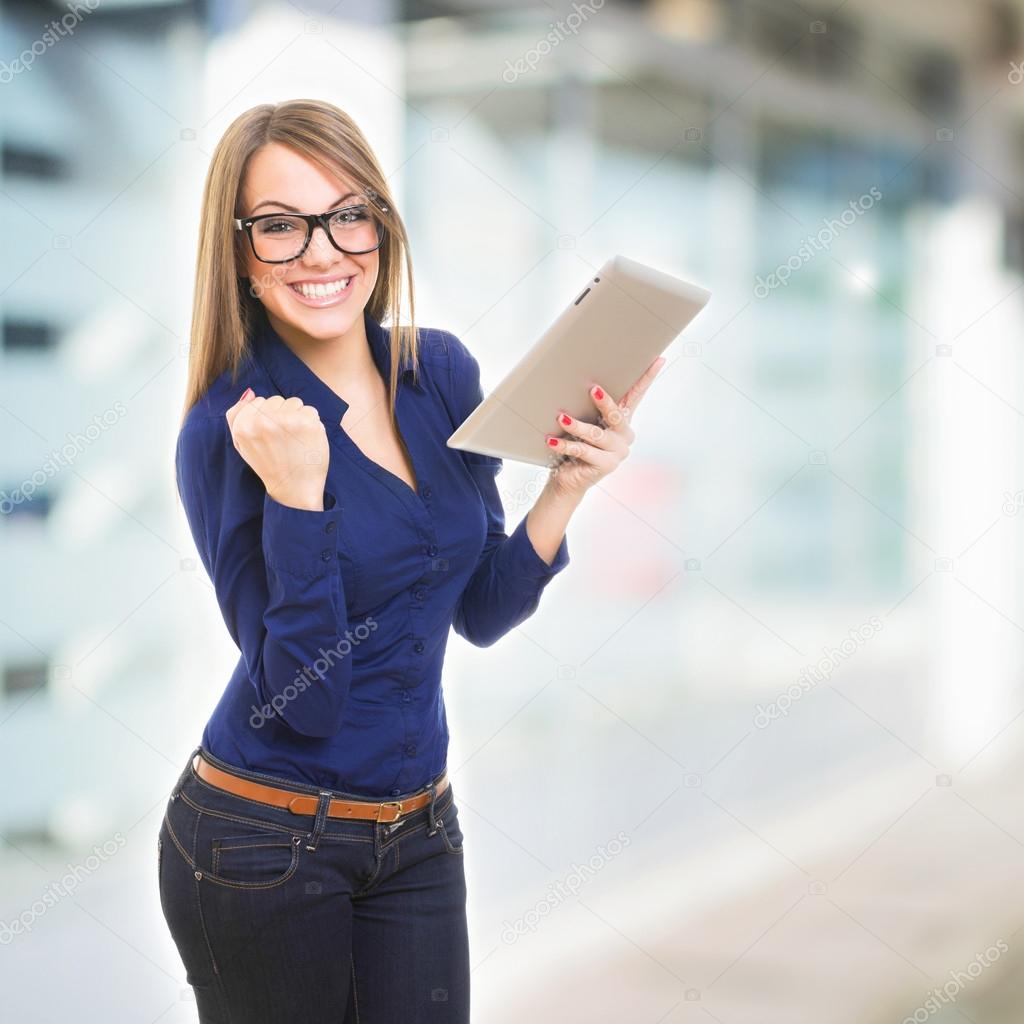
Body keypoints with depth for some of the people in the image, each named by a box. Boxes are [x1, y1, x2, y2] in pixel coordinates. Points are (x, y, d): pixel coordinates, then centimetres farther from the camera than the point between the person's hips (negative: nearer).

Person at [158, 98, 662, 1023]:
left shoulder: (442, 371, -1)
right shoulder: (231, 429, -17)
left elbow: (482, 612, 6)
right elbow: (304, 698, -20)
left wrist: (568, 487, -8)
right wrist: (296, 494, -29)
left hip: (418, 832, 5)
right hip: (262, 841, -5)